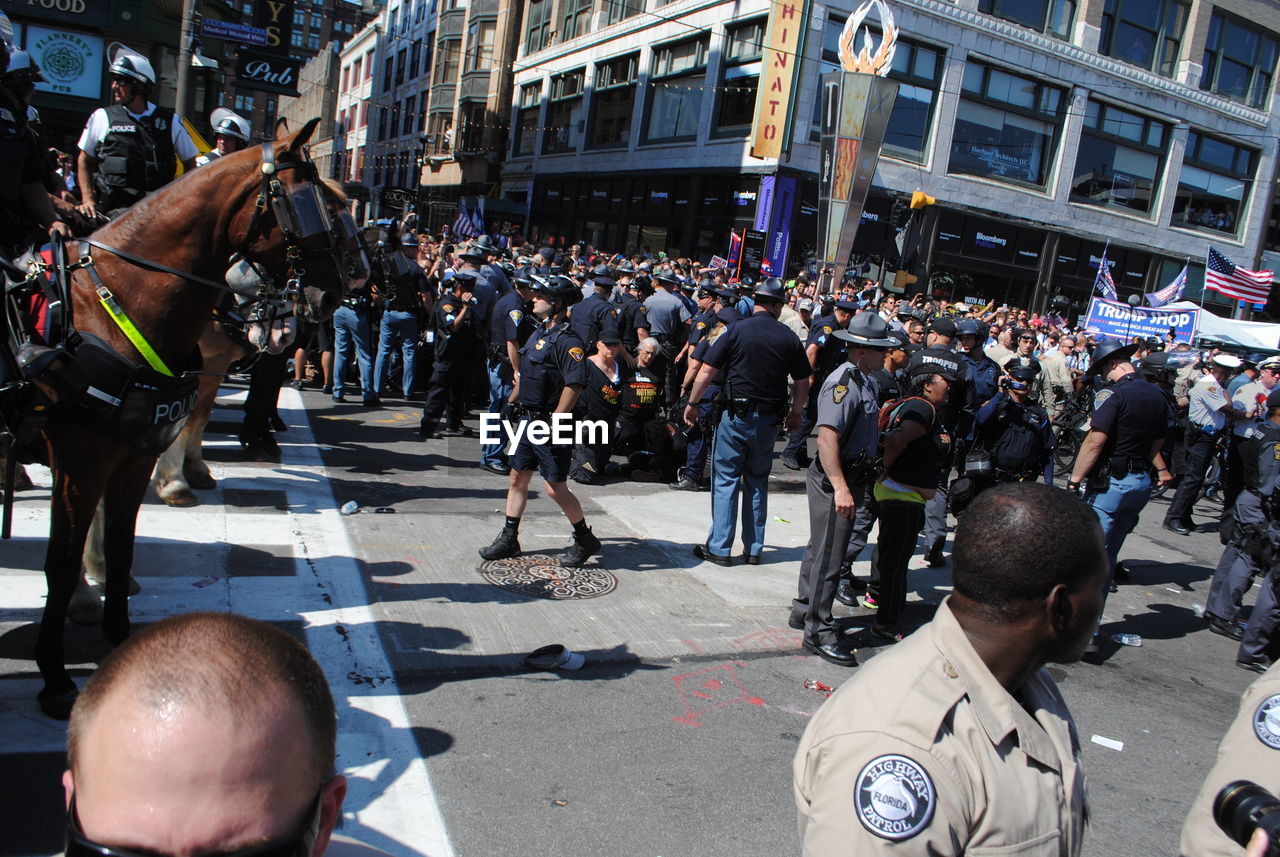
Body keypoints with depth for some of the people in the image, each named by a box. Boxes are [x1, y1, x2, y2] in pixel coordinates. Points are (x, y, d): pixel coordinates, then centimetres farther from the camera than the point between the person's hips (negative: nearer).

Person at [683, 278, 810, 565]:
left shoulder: (737, 330, -7)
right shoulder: (789, 338, 1)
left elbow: (707, 371, -10)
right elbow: (802, 382, 7)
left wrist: (692, 404, 1)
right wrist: (795, 413, 22)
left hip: (736, 415, -3)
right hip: (769, 420, 3)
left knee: (726, 481, 4)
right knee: (758, 483, 14)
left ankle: (719, 548, 4)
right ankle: (753, 549, 18)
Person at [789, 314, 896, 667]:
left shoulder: (864, 381, 12)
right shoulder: (843, 382, -21)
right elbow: (827, 438, -29)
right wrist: (840, 488, -33)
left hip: (850, 478, 10)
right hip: (834, 481, -10)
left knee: (821, 549, 20)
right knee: (828, 558, -4)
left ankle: (805, 610, 34)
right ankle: (818, 632, 4)